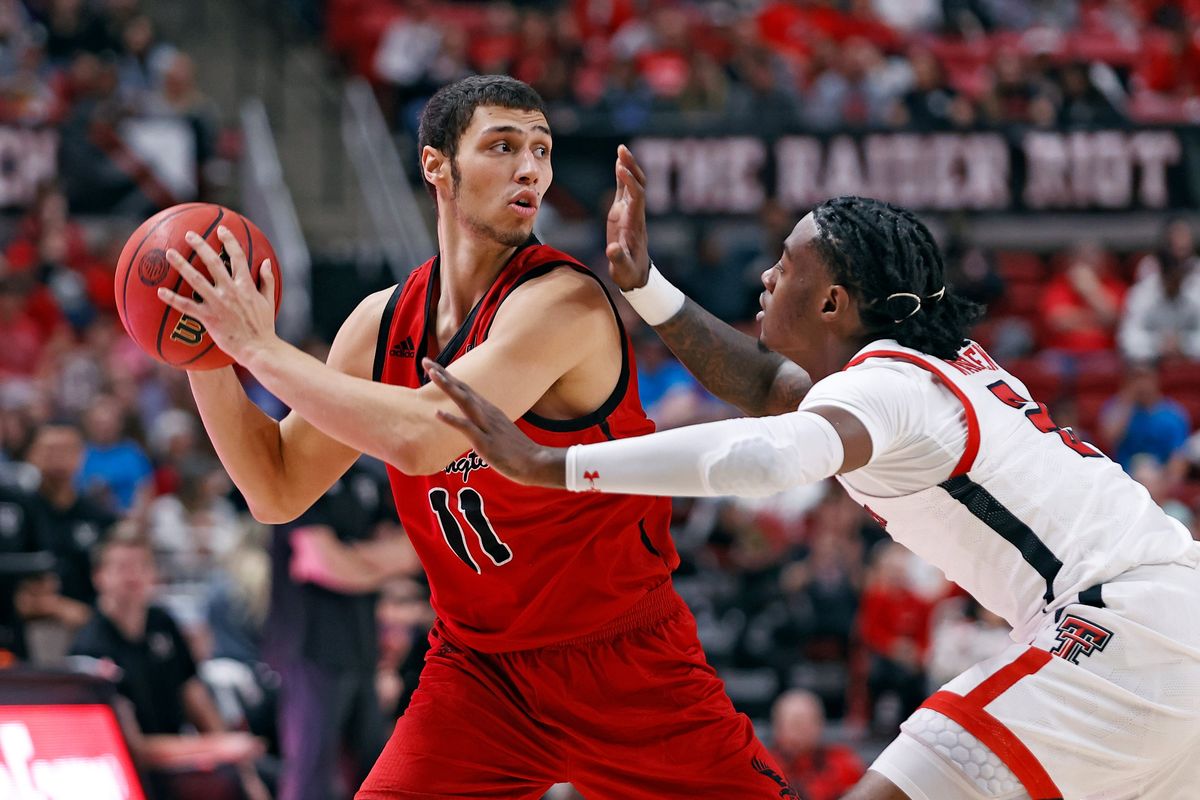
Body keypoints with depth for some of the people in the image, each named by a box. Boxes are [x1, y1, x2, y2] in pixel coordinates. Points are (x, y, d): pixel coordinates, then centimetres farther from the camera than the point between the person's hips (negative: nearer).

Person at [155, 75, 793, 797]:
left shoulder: (565, 302, -21)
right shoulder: (385, 322, 0)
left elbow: (422, 435, -34)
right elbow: (279, 489, 6)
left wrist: (262, 348, -26)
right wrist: (209, 359, -8)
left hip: (626, 669, -4)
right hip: (478, 669, 4)